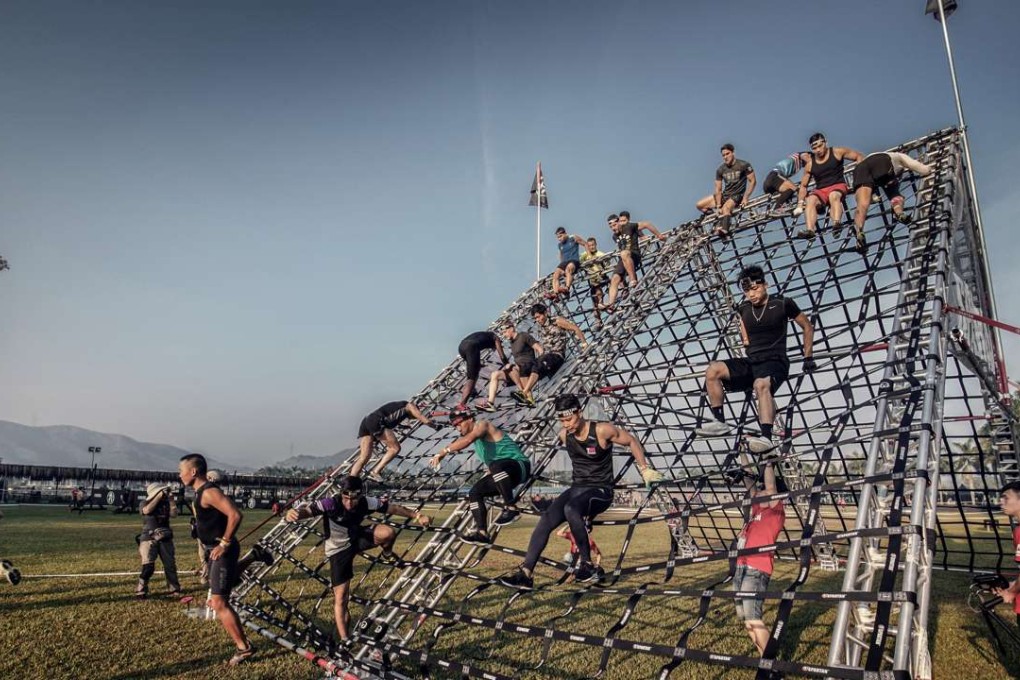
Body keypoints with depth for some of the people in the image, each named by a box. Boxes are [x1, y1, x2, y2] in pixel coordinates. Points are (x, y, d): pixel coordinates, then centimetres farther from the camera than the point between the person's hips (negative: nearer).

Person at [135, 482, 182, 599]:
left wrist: (170, 499, -9)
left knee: (170, 565, 5)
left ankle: (175, 590, 14)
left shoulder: (166, 503, 6)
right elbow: (147, 510, -24)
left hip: (165, 538, 4)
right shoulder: (145, 503, -2)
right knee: (148, 566, -12)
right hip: (149, 538, -3)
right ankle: (141, 590, 2)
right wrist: (159, 495, -22)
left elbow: (174, 514, -7)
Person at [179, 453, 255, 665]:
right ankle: (241, 642, 29)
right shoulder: (200, 493, 13)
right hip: (215, 551, 11)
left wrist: (224, 543, -24)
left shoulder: (209, 492, -20)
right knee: (218, 602, 19)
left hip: (222, 552, -11)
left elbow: (235, 515, -30)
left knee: (219, 604, -8)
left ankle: (244, 648, -1)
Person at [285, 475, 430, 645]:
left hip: (357, 538, 2)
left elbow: (392, 507, -14)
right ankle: (344, 640, 7)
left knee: (388, 533, -27)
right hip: (339, 549, -2)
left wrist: (417, 515, -18)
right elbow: (307, 510, -46)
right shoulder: (331, 503, -33)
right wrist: (292, 513, -68)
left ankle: (387, 555, 7)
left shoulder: (367, 503, -23)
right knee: (340, 597, -6)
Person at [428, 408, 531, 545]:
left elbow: (467, 440, -31)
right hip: (502, 473, 10)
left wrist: (442, 453, -36)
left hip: (520, 466, -10)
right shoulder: (476, 438, 17)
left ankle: (511, 508, -29)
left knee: (496, 466, -39)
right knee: (474, 493, 2)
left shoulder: (482, 424, -12)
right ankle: (481, 533, -3)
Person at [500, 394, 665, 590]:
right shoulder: (564, 435, 1)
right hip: (576, 488, 6)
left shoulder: (602, 430, -15)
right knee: (546, 518, -19)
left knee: (570, 509, -36)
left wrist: (645, 469, 2)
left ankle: (587, 565, -22)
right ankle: (526, 573, -21)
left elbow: (632, 441, -1)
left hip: (600, 491, -5)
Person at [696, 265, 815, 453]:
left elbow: (808, 327, 10)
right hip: (751, 362, 5)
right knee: (712, 370, -18)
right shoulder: (743, 309, 12)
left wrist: (808, 358, 9)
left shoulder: (783, 304, -1)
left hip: (775, 362, -5)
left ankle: (766, 438, -51)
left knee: (761, 384, -39)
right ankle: (720, 422, -13)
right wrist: (746, 341, 9)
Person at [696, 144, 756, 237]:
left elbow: (753, 181, -7)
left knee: (726, 207, -39)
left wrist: (745, 198, -16)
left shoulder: (744, 165, -9)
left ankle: (724, 230, -52)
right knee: (699, 205, -3)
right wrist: (718, 206, -9)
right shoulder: (720, 170, 2)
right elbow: (718, 190, 0)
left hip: (737, 196, -6)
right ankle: (719, 221, -1)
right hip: (724, 195, 6)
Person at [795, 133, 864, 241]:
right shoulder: (810, 164, 7)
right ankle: (809, 229, -51)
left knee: (834, 195, -38)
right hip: (820, 190, 2)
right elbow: (803, 186, 11)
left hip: (838, 185, -2)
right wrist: (800, 204, -1)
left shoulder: (837, 152, 4)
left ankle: (836, 223, -59)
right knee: (810, 200, -31)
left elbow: (859, 156, 9)